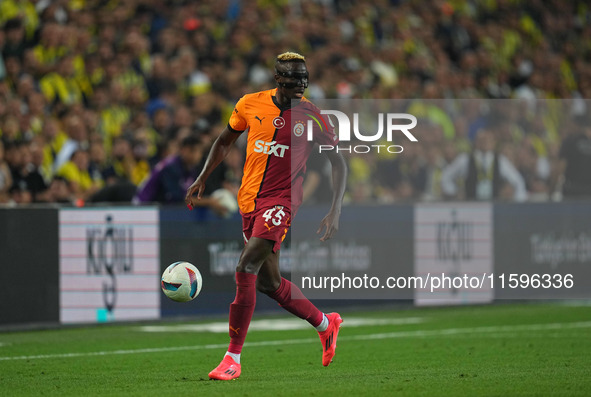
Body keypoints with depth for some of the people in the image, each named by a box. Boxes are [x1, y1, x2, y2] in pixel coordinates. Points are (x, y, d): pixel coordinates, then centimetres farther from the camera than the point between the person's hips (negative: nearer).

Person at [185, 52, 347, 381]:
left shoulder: (311, 116, -6)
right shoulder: (250, 104, 3)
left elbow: (339, 163, -1)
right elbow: (225, 141, 20)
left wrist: (335, 212, -10)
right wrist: (202, 180, 15)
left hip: (281, 200, -5)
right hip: (249, 200, 5)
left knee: (246, 269, -19)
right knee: (268, 282, 11)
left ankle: (233, 358, -15)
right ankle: (325, 323, 35)